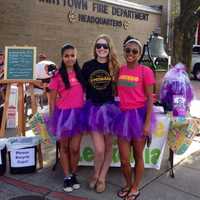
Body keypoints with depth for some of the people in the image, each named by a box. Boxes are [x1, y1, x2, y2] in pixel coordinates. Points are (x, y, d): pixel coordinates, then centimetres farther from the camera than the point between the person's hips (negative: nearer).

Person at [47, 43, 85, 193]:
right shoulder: (58, 76, -5)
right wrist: (52, 117, -3)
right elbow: (52, 99, -2)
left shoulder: (80, 73, 5)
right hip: (63, 113, -2)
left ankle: (74, 175, 26)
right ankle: (67, 177, 25)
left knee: (75, 148, 5)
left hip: (79, 113, 2)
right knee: (64, 147, 11)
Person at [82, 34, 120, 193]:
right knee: (99, 149, -6)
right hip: (93, 108, -1)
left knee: (108, 146, 10)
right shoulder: (88, 65, -1)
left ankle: (102, 178, 29)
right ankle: (96, 175, 23)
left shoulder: (115, 67, 0)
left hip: (109, 107, 1)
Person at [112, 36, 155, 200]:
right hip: (123, 115, 4)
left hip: (139, 115, -4)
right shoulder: (120, 70, 6)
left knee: (138, 156, 12)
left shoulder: (145, 71, -8)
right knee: (124, 159, 8)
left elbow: (150, 99, -8)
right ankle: (128, 184, 35)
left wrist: (147, 123, -12)